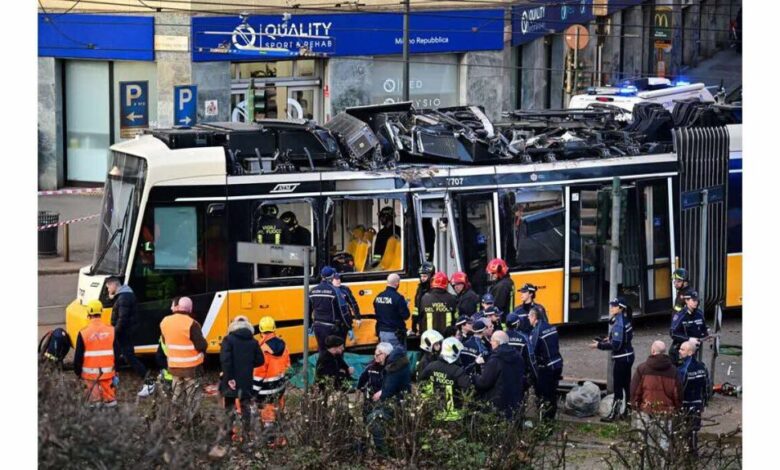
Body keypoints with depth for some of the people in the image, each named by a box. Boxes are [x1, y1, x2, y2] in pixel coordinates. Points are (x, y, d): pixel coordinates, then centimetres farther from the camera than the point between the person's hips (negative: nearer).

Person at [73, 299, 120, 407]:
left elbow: (79, 356, -5)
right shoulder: (111, 331, -4)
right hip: (108, 371, 2)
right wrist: (115, 369, 15)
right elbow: (117, 352, 4)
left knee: (94, 394, 9)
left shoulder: (83, 333, -11)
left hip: (90, 372, -2)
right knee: (108, 391, 17)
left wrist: (77, 371, 8)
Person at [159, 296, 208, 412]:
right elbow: (201, 345, -18)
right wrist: (204, 343, 4)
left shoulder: (165, 322, 0)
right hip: (191, 366, -5)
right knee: (192, 397, 4)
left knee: (177, 397, 17)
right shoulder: (191, 324, -20)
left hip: (173, 366, 5)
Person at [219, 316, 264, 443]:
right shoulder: (253, 342, 2)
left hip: (232, 380, -3)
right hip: (247, 381, 3)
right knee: (245, 407, 13)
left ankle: (229, 430, -1)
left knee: (229, 407, 7)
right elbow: (260, 361, 2)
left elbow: (225, 359, -18)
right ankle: (245, 434, 14)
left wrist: (228, 377, -16)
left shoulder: (229, 340, -9)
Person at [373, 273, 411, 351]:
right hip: (394, 333, -7)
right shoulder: (397, 298, -17)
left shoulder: (378, 297, 4)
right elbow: (406, 316, -15)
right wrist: (406, 307, 3)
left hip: (382, 332, 7)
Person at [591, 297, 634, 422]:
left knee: (618, 387, -2)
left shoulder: (618, 324, -21)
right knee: (625, 385, 16)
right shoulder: (625, 320, 6)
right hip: (628, 356, 9)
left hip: (621, 359, -9)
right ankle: (624, 411, 25)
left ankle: (613, 413, 4)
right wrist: (611, 339, 16)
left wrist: (599, 345, -17)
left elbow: (616, 345, -25)